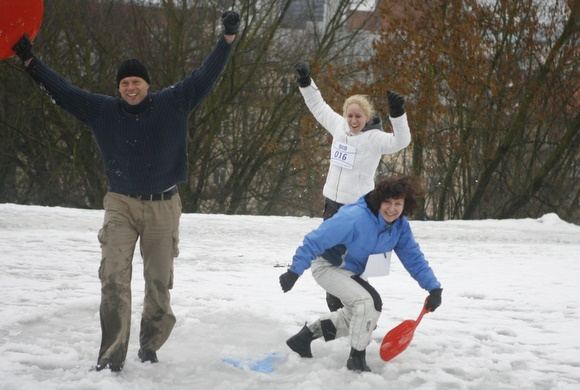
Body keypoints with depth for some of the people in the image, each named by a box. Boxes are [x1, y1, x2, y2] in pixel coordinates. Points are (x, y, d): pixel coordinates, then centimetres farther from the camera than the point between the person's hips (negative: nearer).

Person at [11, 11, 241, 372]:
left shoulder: (174, 103, -4)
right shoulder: (103, 110, -1)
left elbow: (205, 76, -4)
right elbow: (63, 91, 4)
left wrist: (227, 39, -11)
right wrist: (30, 61, 2)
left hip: (163, 207, 0)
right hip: (121, 205, 0)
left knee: (159, 282, 8)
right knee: (114, 279, -13)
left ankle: (149, 347, 27)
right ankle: (112, 355, -12)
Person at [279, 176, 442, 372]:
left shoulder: (400, 226, -11)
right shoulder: (355, 218, -35)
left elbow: (413, 258, -5)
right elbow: (316, 240, -32)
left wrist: (433, 288, -15)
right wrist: (294, 271, -33)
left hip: (350, 272, 9)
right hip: (328, 266, -9)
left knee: (359, 317, 21)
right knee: (366, 302, -26)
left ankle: (306, 335, 33)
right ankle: (357, 357, -7)